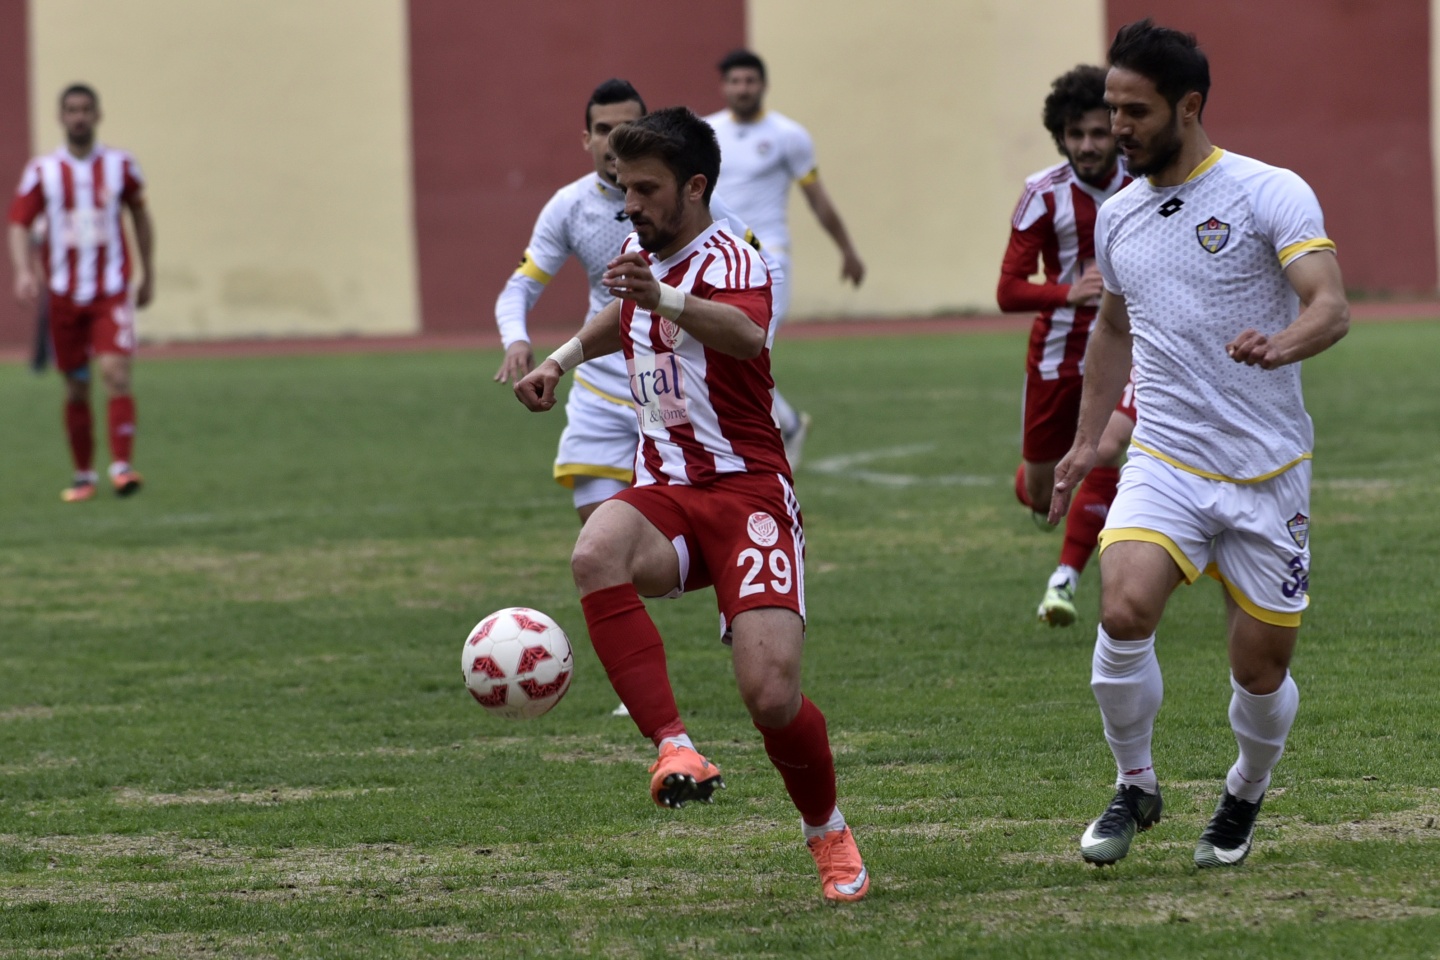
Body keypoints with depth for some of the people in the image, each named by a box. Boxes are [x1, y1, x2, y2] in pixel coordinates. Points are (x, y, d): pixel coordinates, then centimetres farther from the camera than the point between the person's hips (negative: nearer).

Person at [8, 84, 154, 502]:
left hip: (112, 293, -1)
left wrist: (148, 275, 18)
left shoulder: (119, 165, 3)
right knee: (76, 389, 6)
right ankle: (83, 477, 17)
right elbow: (20, 224, -3)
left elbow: (139, 214, 16)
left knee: (115, 372, -18)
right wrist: (23, 271, -21)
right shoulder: (42, 171, 0)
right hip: (64, 294, 1)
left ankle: (122, 467, -22)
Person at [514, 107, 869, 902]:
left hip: (746, 490, -6)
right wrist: (561, 359, 25)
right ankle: (673, 747, -37)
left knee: (771, 694, -19)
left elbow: (748, 334, -38)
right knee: (596, 556, -33)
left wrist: (666, 302, -55)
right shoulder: (639, 256, 12)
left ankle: (828, 833, 11)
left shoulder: (729, 261, -11)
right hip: (662, 492, 6)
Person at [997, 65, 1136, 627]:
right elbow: (1009, 291, -14)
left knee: (1106, 450, -27)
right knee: (1040, 495, 9)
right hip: (1058, 352, 0)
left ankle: (1066, 579, -15)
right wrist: (1069, 293, -29)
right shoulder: (1044, 193, -11)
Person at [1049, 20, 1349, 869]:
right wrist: (1086, 439, 26)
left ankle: (1245, 799, 32)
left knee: (1262, 671, 1)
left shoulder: (1271, 194, -8)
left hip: (1267, 472, -3)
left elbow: (1331, 306, -20)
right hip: (1165, 464, 3)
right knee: (1124, 613, -23)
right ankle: (1136, 790, -1)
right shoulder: (1117, 216, 10)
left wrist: (1280, 345, -41)